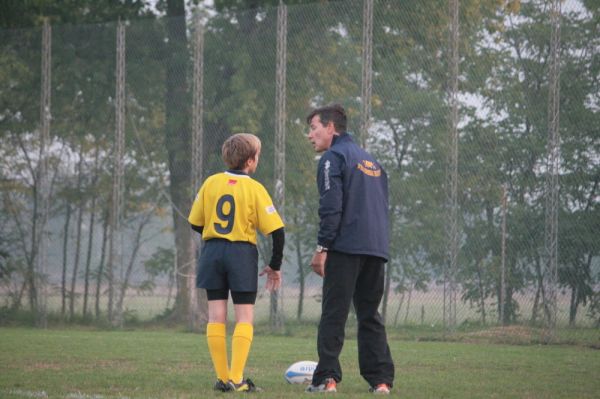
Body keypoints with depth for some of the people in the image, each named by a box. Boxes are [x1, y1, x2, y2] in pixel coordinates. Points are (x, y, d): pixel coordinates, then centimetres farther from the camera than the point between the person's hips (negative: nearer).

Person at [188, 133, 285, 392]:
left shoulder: (210, 183, 2)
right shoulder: (254, 188, -6)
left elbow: (195, 223, 7)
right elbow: (276, 230, -8)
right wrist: (275, 266, 3)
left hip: (212, 251, 3)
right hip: (242, 254, -3)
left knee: (216, 316, 6)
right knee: (244, 317, 1)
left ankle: (222, 378, 6)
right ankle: (236, 379, -8)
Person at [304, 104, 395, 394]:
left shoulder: (333, 157, -2)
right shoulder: (371, 160, 23)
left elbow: (331, 207, -13)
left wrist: (321, 248, -12)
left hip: (345, 247, -7)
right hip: (376, 248, 7)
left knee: (333, 313, -5)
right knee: (370, 316, 10)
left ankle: (327, 378, -11)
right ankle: (381, 379, 3)